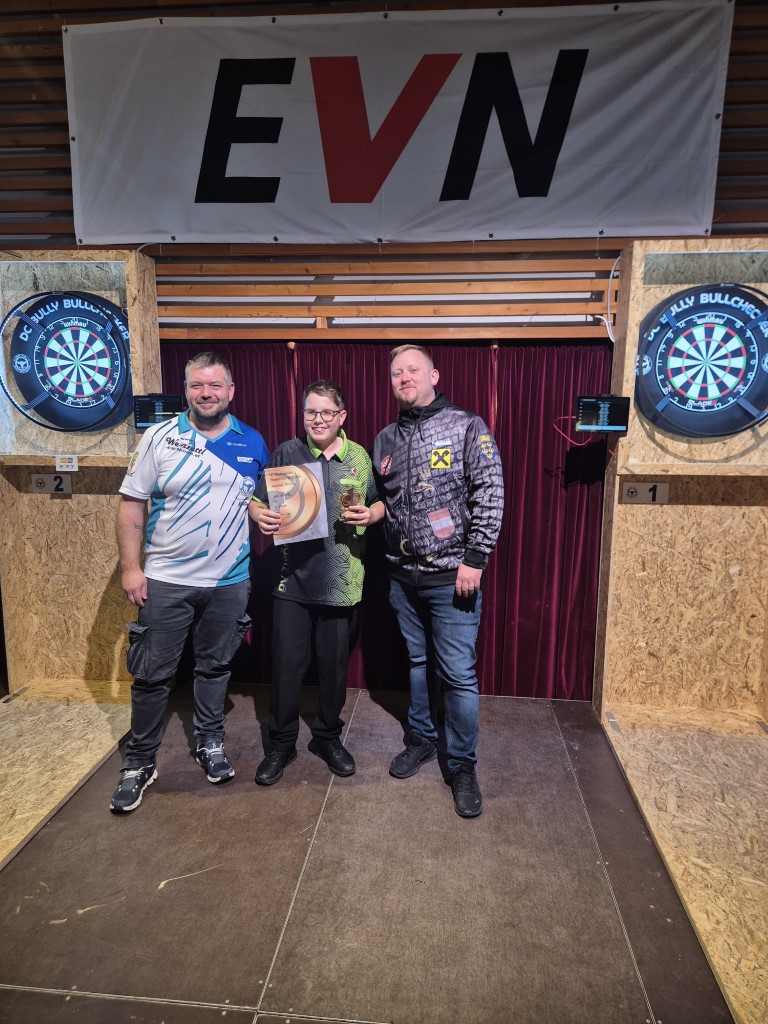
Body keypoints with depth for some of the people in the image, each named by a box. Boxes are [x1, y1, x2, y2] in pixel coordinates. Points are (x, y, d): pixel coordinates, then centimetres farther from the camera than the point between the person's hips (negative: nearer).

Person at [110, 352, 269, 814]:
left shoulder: (253, 443, 2)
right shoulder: (160, 437, -5)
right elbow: (132, 503, -5)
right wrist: (131, 567, -10)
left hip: (229, 581, 2)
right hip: (165, 580, -2)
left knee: (216, 667, 16)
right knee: (152, 674, 6)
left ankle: (211, 743, 36)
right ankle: (140, 762, 24)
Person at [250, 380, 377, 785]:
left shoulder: (359, 457, 3)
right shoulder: (286, 453, 0)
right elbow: (257, 501, 3)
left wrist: (370, 515, -10)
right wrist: (261, 516, -19)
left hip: (341, 581, 1)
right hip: (294, 576, 0)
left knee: (334, 665, 13)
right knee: (286, 664, 5)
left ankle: (328, 737, 34)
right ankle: (281, 743, 26)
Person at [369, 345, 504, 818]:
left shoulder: (468, 427, -7)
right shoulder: (386, 439, 10)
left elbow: (491, 496, -12)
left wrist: (474, 559, -16)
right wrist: (369, 511, 1)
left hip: (452, 577, -5)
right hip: (403, 575, 5)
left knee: (459, 674, 1)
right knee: (417, 662, 18)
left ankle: (463, 766, 18)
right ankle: (422, 739, 38)